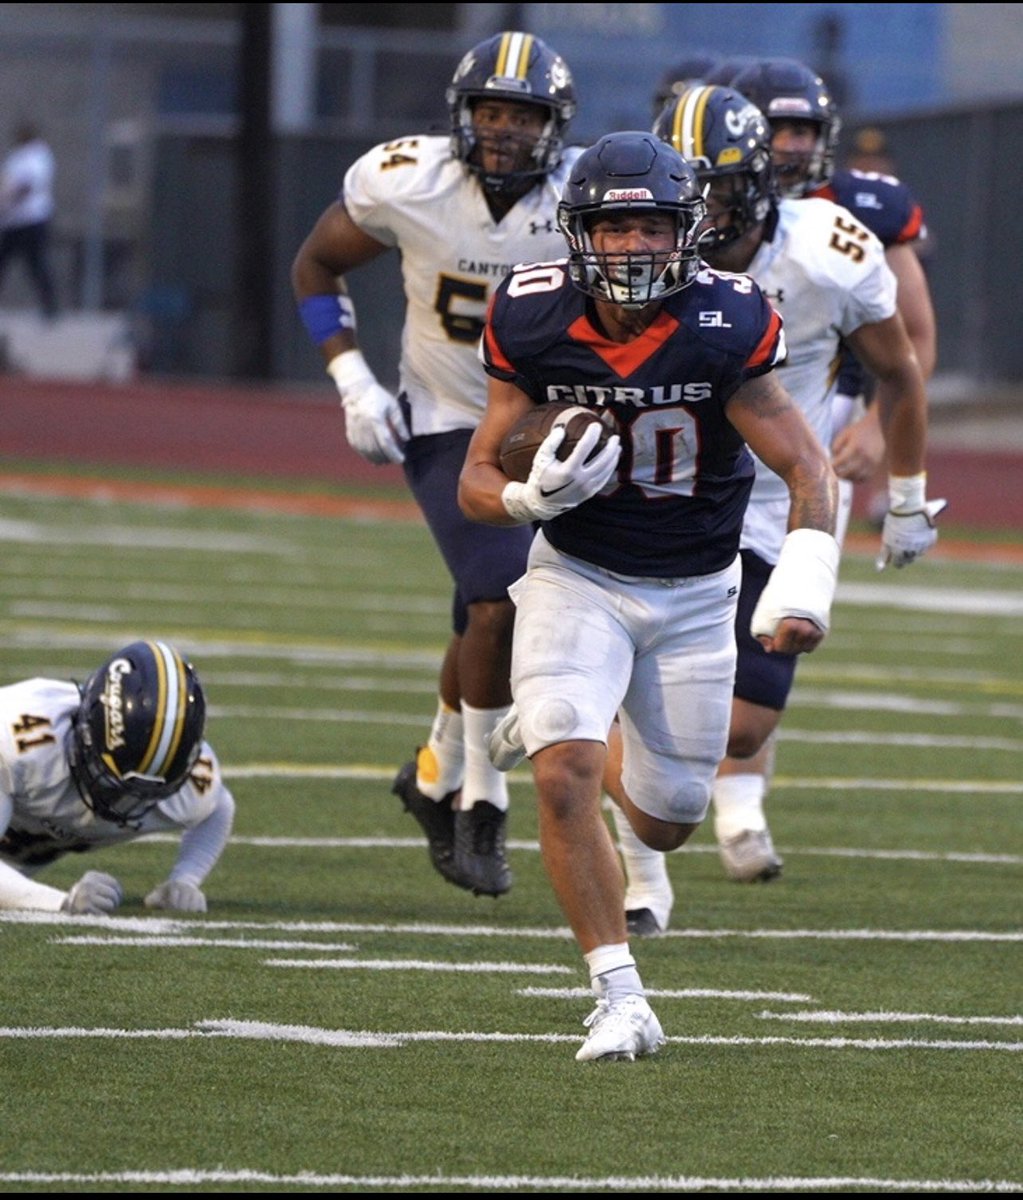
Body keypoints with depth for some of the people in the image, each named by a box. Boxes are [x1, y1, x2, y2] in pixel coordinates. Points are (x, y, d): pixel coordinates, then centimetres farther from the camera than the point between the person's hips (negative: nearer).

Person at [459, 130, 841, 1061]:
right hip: (577, 577, -1)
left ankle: (550, 726, 43)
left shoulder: (724, 327, -21)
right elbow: (477, 483, -8)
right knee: (565, 778, -22)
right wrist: (534, 496, -31)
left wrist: (805, 586, -33)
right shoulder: (534, 323, -15)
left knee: (667, 822, 10)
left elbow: (809, 470, -17)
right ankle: (620, 1000, -12)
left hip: (693, 593, 1)